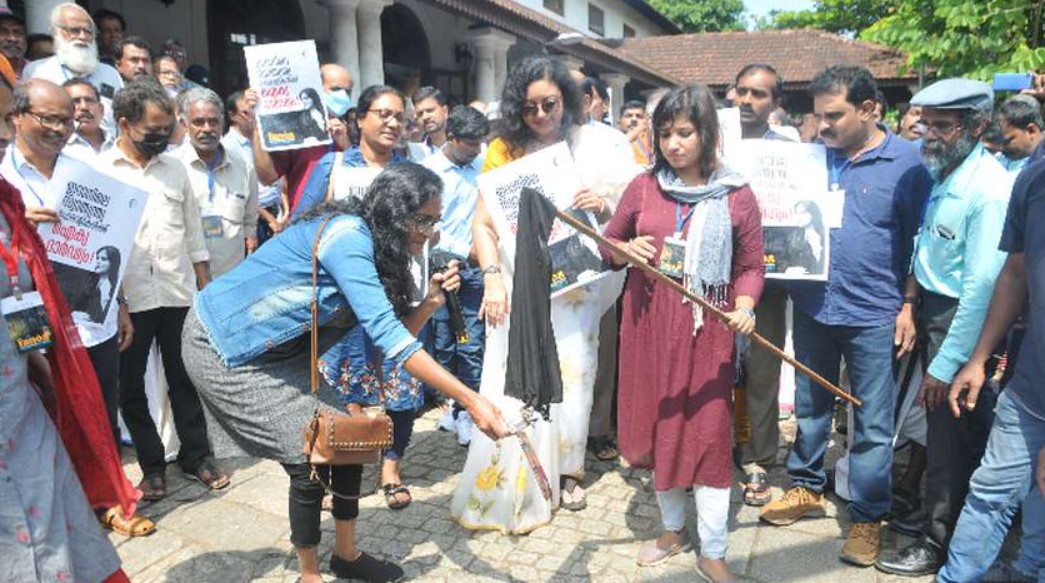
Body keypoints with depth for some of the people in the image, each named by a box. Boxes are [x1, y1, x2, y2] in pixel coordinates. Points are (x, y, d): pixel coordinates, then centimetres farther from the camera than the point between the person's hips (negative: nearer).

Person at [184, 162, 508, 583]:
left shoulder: (375, 247, 0)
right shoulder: (347, 234, -28)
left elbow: (392, 327, 1)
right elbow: (386, 335, -36)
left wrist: (430, 301, -18)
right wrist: (470, 400, -37)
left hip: (277, 351, 8)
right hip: (220, 345, -8)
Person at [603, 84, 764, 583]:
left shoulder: (737, 196, -2)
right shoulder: (643, 187, 3)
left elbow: (751, 267, 3)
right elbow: (608, 245, 10)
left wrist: (744, 306, -16)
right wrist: (627, 250, -12)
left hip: (706, 331, -2)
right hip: (649, 325, 3)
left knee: (709, 435, 2)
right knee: (658, 427, 11)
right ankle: (673, 529, 33)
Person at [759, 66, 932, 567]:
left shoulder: (906, 162, -7)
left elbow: (922, 241, -3)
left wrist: (910, 306, -6)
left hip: (874, 316, -4)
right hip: (812, 306, 4)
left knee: (873, 424, 5)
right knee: (810, 406, 17)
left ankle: (868, 516, 22)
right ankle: (806, 488, 36)